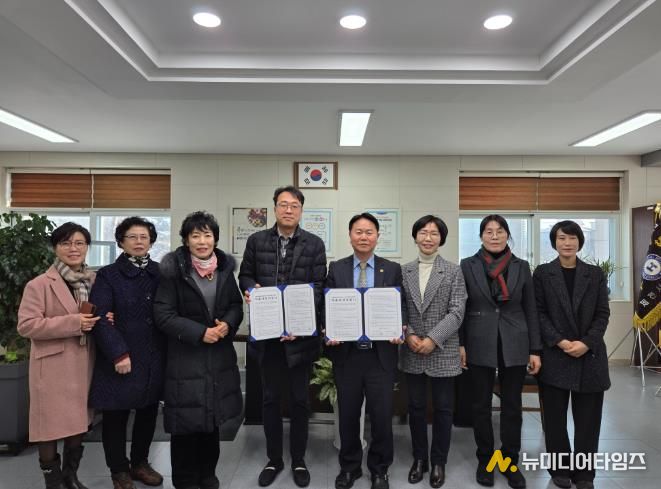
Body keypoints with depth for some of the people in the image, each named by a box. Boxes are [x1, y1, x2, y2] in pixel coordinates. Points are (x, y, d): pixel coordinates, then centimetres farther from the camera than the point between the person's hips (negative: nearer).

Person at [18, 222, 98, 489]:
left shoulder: (94, 281, 8)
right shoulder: (39, 284, -10)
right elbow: (26, 325, -16)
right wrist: (73, 322, -22)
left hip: (84, 365, 5)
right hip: (53, 368, -5)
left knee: (79, 424, 15)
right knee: (51, 427, 4)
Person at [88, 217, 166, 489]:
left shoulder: (159, 273, 8)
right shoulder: (108, 276, -3)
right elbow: (100, 319, -11)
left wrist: (169, 350, -7)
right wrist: (118, 354, -17)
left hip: (154, 358, 4)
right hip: (121, 359, -3)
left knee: (148, 413, 14)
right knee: (116, 416, 8)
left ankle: (140, 463, 34)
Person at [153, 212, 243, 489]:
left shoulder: (224, 268, 3)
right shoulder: (173, 270, -11)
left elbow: (236, 305, 10)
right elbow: (163, 314, -13)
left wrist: (227, 324, -11)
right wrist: (200, 332, -20)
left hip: (219, 356, 4)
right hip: (185, 358, -4)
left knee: (213, 419, 16)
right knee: (187, 421, 4)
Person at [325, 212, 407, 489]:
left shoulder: (393, 269, 3)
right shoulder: (336, 269, 4)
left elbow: (401, 306, 3)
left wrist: (400, 329, -15)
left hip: (381, 354, 0)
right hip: (346, 354, 1)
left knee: (382, 415, 6)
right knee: (348, 415, 13)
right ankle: (349, 467, 35)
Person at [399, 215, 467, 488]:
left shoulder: (454, 272, -2)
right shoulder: (403, 271, 5)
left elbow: (457, 312, -9)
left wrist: (433, 339, -17)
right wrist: (409, 335, -12)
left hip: (442, 353, -2)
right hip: (411, 353, 2)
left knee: (443, 409, 10)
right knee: (416, 408, 13)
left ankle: (439, 462, 27)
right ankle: (419, 458, 30)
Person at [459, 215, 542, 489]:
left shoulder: (522, 267, 4)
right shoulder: (467, 265, 0)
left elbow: (530, 311, 5)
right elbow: (461, 308, 1)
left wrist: (535, 350, 2)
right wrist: (460, 344, -4)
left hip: (514, 346, 1)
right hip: (480, 346, -1)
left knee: (512, 407, 9)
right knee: (481, 406, 9)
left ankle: (511, 462, 26)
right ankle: (485, 460, 26)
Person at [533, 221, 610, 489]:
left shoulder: (595, 274, 7)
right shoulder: (542, 273, 2)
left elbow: (603, 314, 3)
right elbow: (539, 313, -2)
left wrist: (586, 343, -11)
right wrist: (560, 342, -13)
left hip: (590, 355, 1)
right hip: (555, 355, -1)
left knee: (588, 418, 6)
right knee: (555, 417, 6)